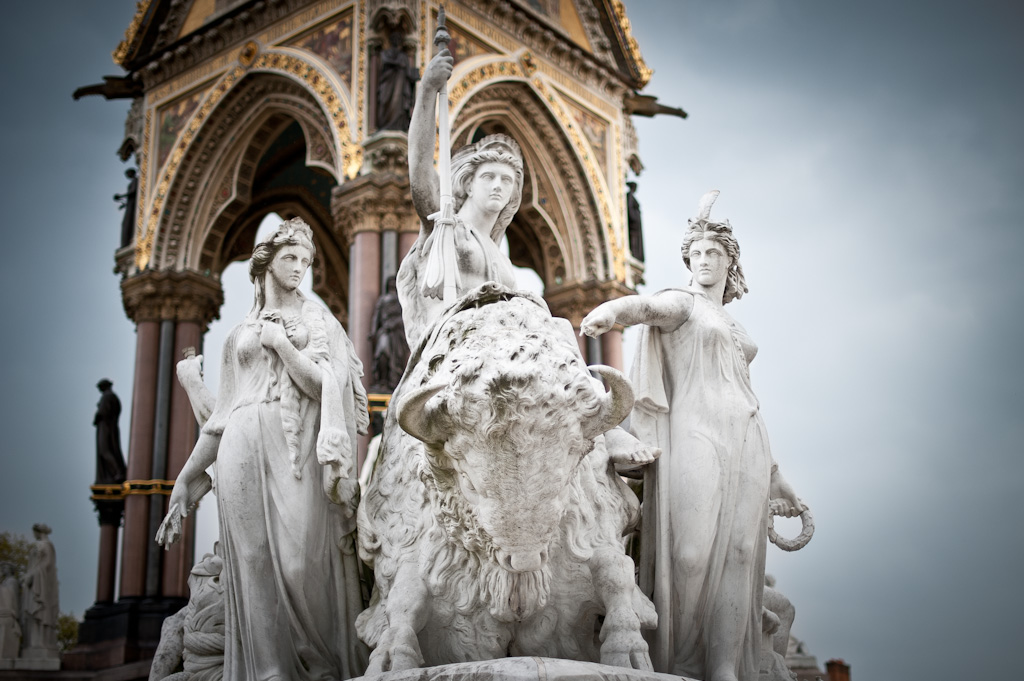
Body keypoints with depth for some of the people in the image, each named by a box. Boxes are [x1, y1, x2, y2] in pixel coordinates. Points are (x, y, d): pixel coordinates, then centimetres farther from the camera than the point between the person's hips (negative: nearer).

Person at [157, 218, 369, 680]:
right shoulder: (241, 334, 20)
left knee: (303, 563, -10)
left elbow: (322, 385, 0)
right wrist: (186, 476, 14)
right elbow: (221, 414, 18)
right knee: (254, 567, -3)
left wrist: (281, 342, -3)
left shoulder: (318, 321, 14)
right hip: (244, 451, 3)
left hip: (297, 451, -2)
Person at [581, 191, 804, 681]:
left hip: (746, 443, 6)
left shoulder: (734, 328, 27)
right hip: (697, 437, -6)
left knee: (737, 553, -3)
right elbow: (648, 306, -15)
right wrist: (612, 310, -40)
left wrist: (773, 474, 27)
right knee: (692, 552, -12)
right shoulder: (682, 302, 10)